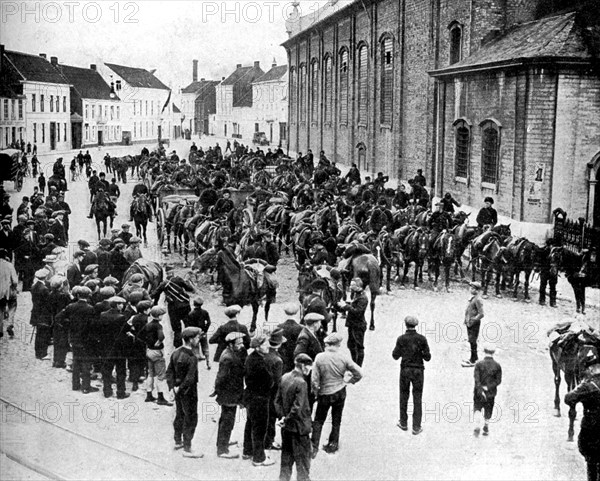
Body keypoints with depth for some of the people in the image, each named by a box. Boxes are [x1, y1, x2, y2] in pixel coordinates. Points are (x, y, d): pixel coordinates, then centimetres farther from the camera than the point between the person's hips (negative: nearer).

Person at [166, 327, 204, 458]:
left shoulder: (176, 352, 0)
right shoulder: (191, 358, -26)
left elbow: (169, 371, 4)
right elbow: (190, 379, -29)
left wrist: (173, 386, 2)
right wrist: (180, 389, -16)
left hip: (178, 390, 8)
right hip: (188, 392, -8)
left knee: (179, 415, 24)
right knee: (190, 419, 3)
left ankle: (178, 441, 40)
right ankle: (187, 449, 9)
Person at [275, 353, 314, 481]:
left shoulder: (284, 377, 1)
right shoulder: (301, 383, -22)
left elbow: (277, 401, 7)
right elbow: (297, 408, -24)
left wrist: (282, 416, 6)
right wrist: (287, 419, -11)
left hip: (286, 427, 7)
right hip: (299, 427, -7)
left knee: (287, 457, 18)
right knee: (302, 459, 7)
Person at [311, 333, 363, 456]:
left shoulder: (319, 357, -17)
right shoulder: (344, 357, -13)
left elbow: (314, 379, -13)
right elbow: (359, 373, -10)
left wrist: (315, 391, 4)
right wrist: (350, 381, 9)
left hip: (324, 393, -1)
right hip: (340, 392, 1)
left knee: (318, 421, 13)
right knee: (336, 420, 18)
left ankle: (314, 447, 8)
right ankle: (333, 444, 28)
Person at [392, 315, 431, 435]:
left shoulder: (401, 339, -8)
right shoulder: (421, 339, -7)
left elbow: (395, 356, -2)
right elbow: (427, 357, -5)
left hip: (405, 370, 0)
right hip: (418, 370, 0)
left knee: (404, 397, 15)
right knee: (417, 399, 6)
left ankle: (403, 423, 24)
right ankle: (416, 427, 5)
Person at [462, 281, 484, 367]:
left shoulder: (478, 300, -19)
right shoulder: (472, 298, 10)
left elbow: (481, 314, -21)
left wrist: (472, 321, -18)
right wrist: (466, 320, 15)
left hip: (474, 324, -9)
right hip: (469, 323, 9)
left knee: (473, 342, -4)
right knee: (472, 341, 17)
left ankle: (472, 361, 1)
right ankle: (475, 358, 29)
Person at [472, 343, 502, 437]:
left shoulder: (479, 364, -7)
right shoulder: (497, 366, -2)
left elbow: (476, 378, -17)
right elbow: (498, 380, -9)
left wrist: (480, 389, -21)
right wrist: (488, 387, -12)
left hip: (479, 392, -1)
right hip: (491, 393, 2)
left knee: (477, 408, 9)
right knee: (488, 410, 18)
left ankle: (477, 426, -12)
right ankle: (486, 428, 22)